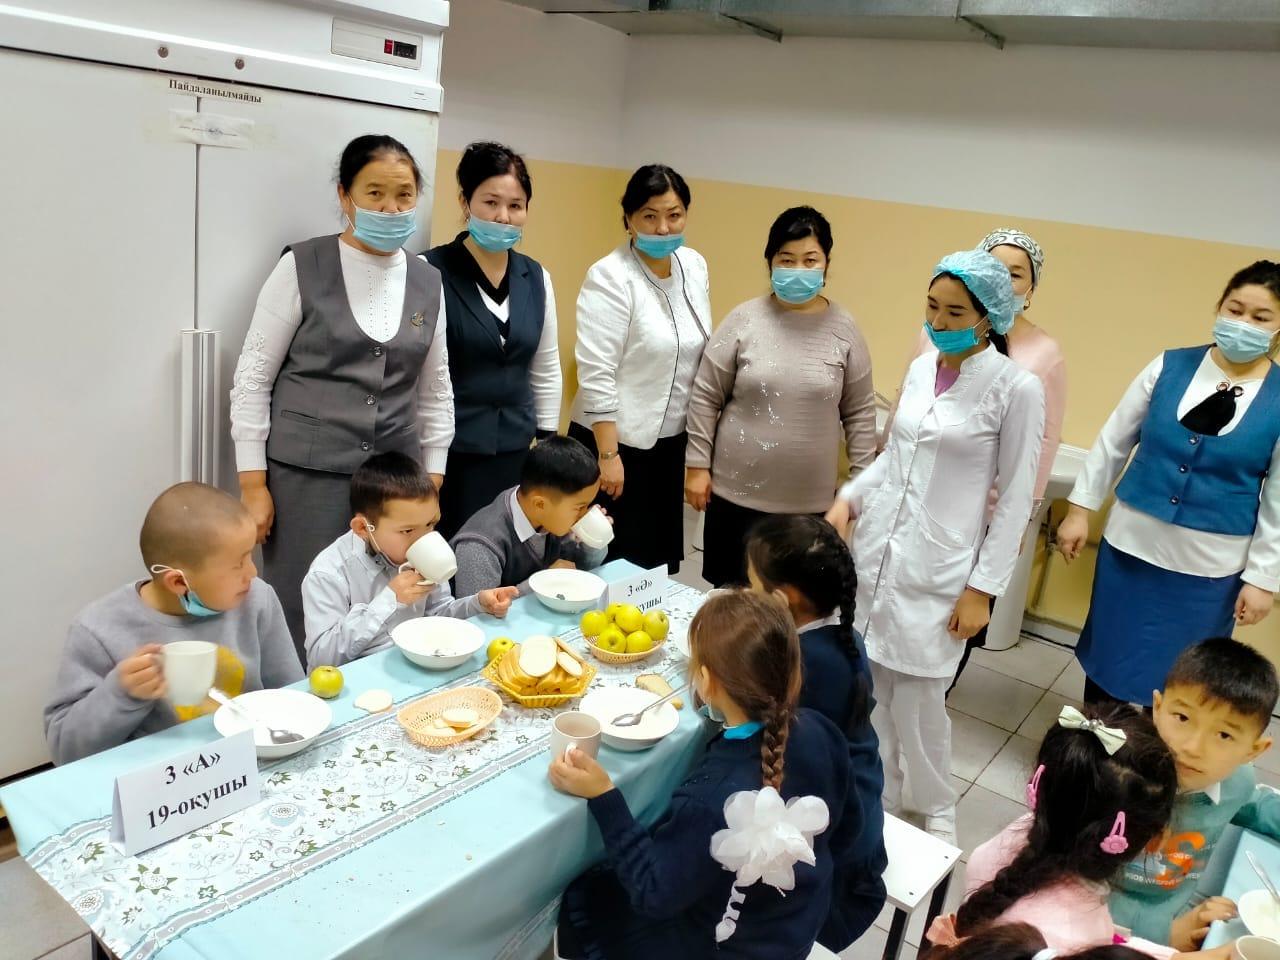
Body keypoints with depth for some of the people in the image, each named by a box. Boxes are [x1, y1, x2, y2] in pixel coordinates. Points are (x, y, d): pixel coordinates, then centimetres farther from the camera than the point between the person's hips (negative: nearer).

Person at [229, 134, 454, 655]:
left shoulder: (428, 282, 8)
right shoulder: (303, 267, -4)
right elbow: (252, 378, -3)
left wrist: (433, 481, 10)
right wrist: (253, 483, -6)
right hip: (306, 477, -3)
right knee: (304, 628, 1)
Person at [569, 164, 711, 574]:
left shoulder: (694, 265, 5)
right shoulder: (609, 277, -14)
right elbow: (596, 375, -17)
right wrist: (608, 455, -18)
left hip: (671, 443, 6)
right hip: (619, 442, -6)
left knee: (661, 563, 14)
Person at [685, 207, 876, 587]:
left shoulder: (843, 329, -1)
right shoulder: (745, 319, -5)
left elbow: (859, 412, 5)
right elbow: (706, 396, 0)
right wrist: (697, 465, -2)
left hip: (810, 499, 1)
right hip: (737, 491, 0)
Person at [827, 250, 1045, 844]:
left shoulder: (1016, 389, -11)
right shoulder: (921, 368, 6)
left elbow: (1016, 499, -8)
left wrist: (983, 588, -9)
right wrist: (847, 500, 2)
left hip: (937, 569, -5)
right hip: (875, 550, 5)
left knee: (917, 701, 1)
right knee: (871, 692, 12)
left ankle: (938, 810, 28)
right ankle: (878, 799, 34)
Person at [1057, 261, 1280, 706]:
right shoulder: (1170, 366, -3)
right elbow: (1113, 440, 3)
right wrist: (1079, 509, 3)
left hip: (1210, 567, -1)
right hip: (1131, 544, 2)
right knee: (1106, 659, 15)